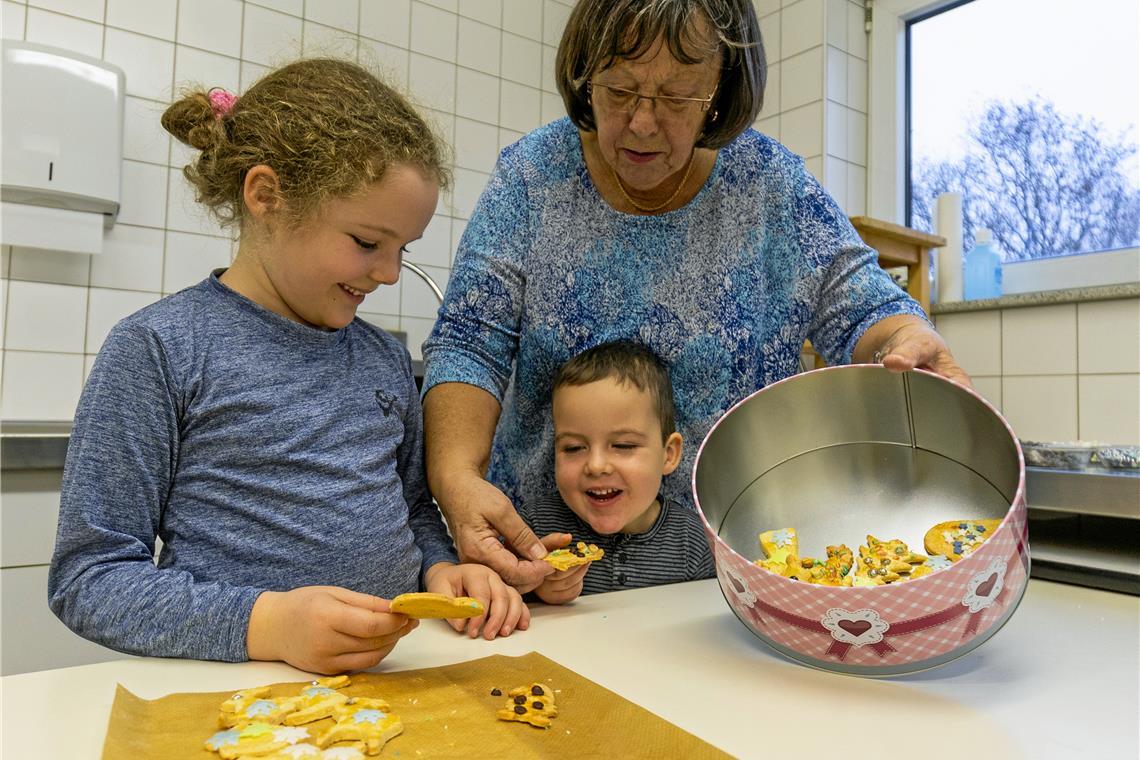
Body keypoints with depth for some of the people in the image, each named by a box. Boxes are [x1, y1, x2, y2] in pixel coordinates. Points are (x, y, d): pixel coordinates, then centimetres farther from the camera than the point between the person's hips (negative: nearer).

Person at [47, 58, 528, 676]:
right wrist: (264, 623, -20)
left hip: (395, 668, 4)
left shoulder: (386, 358, 9)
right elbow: (88, 577, -6)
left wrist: (441, 568, -1)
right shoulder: (159, 348, -6)